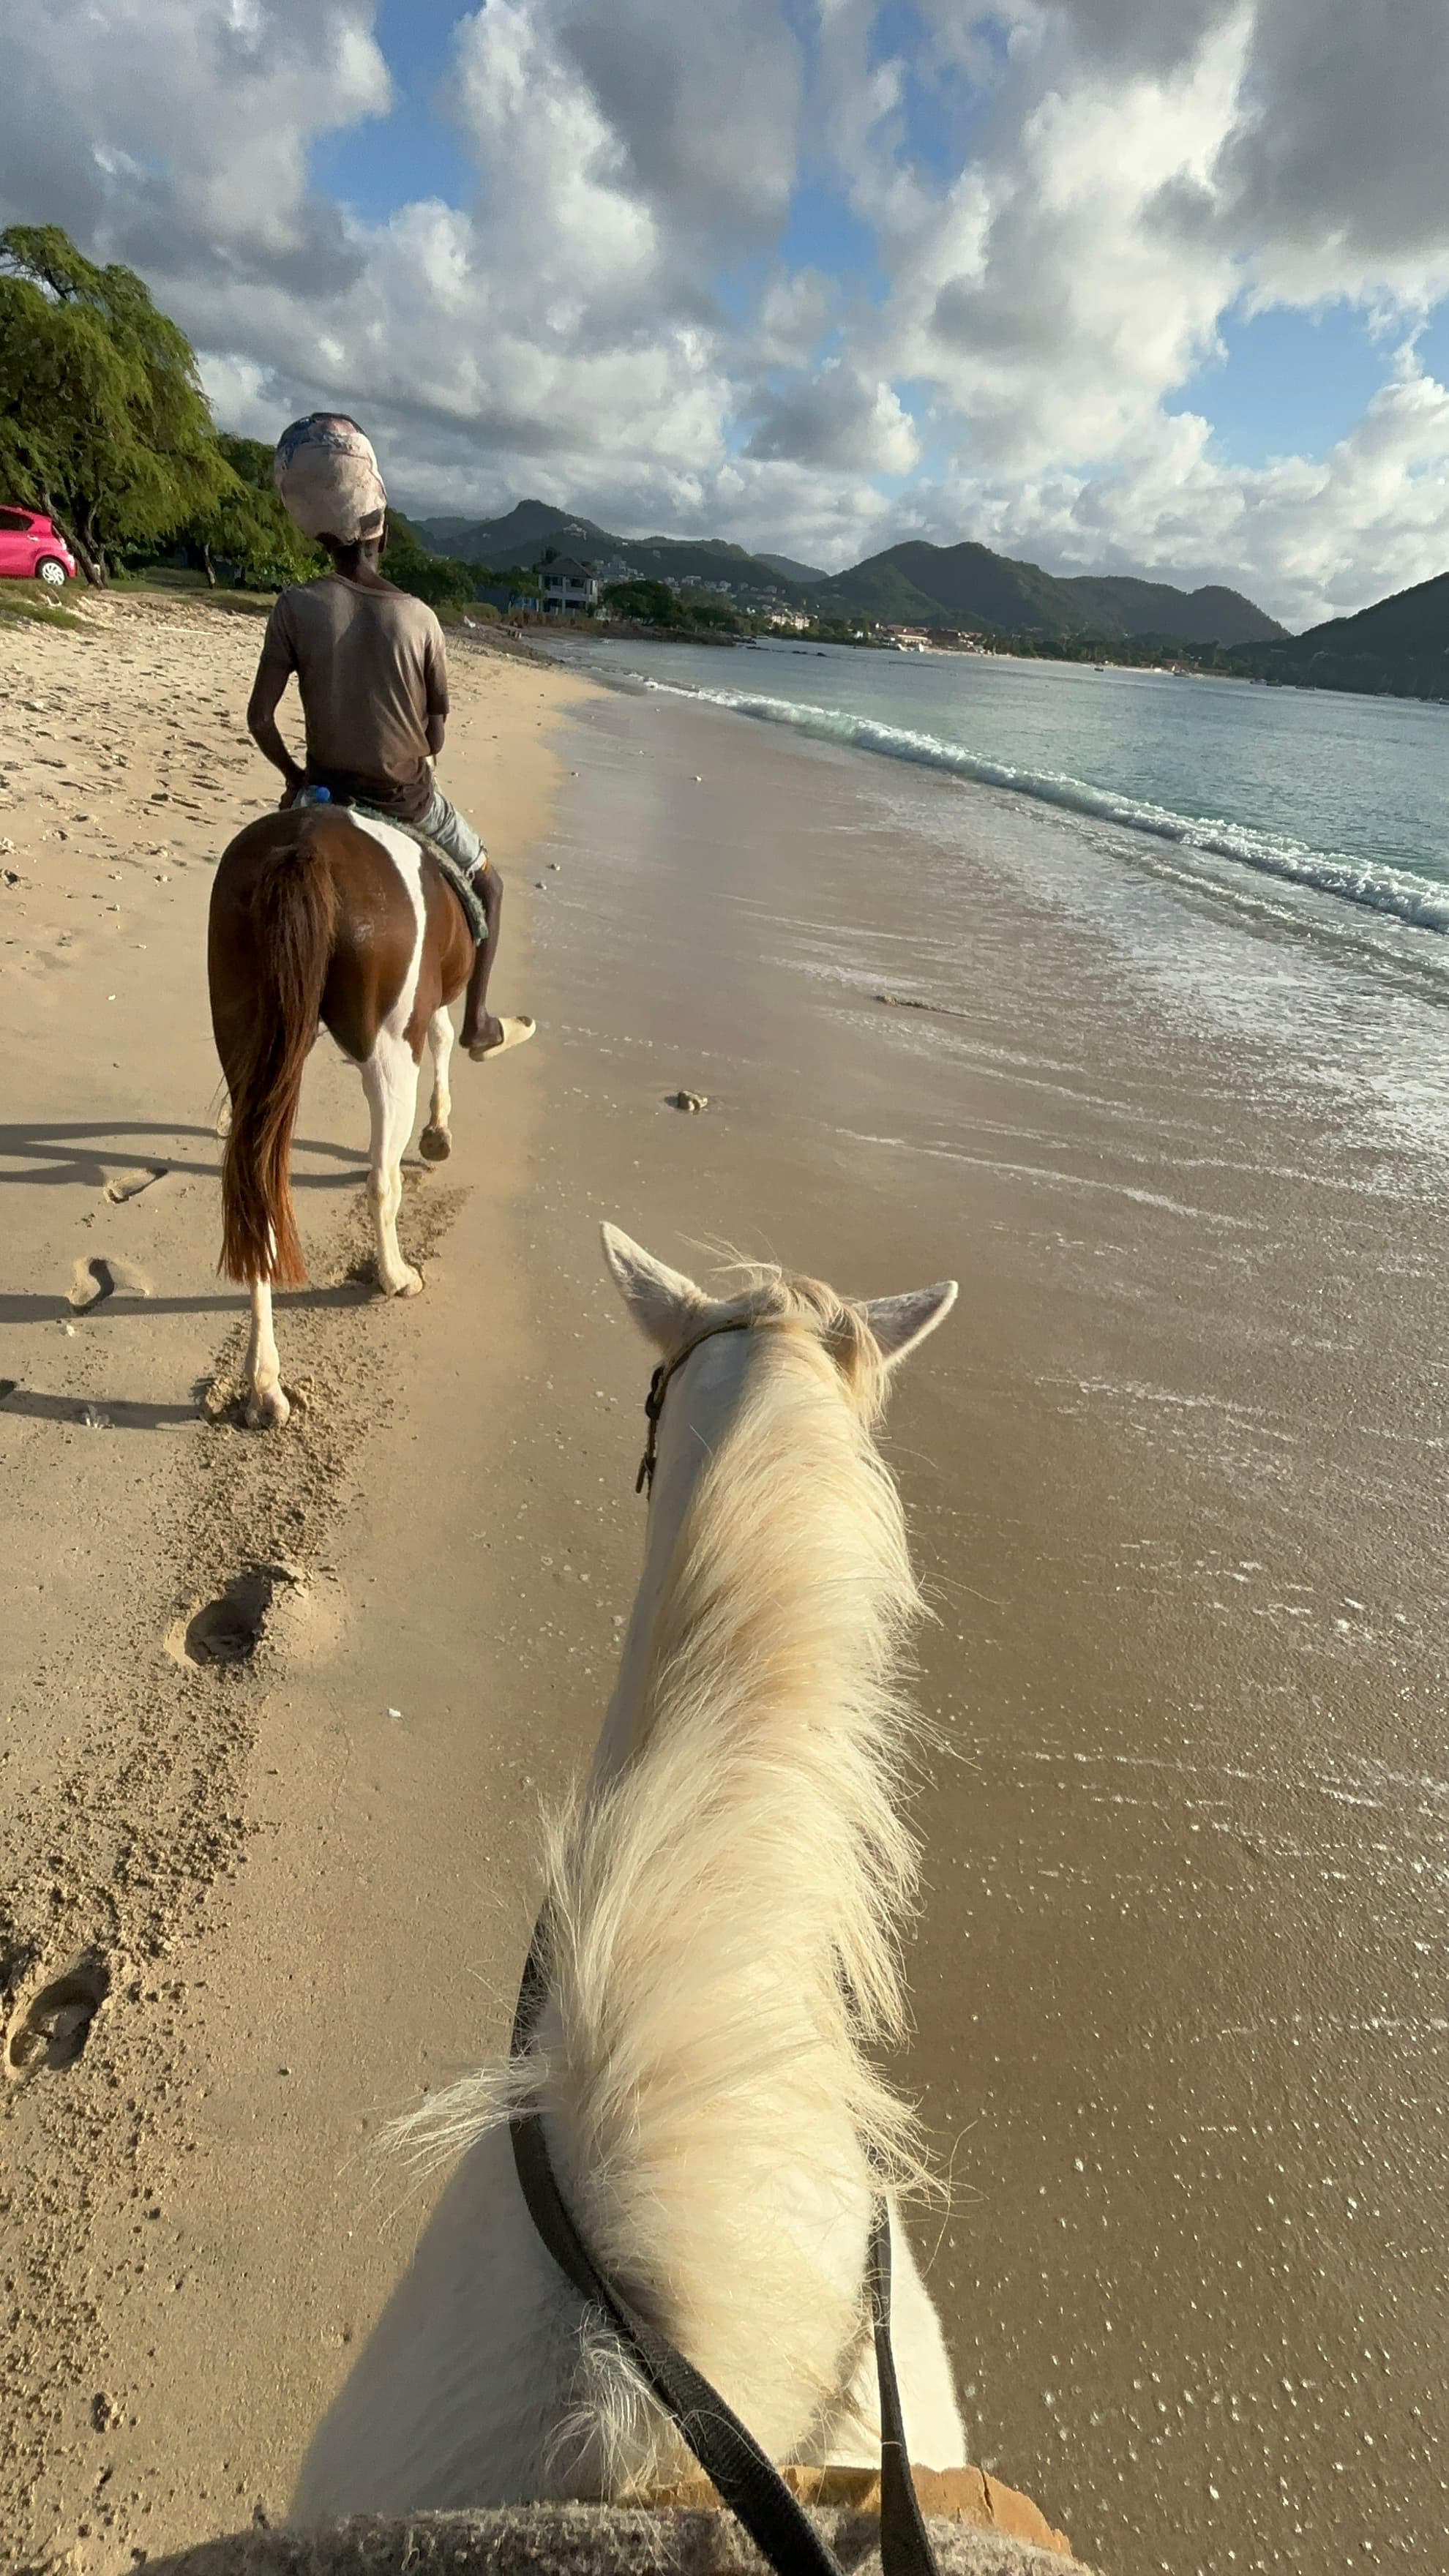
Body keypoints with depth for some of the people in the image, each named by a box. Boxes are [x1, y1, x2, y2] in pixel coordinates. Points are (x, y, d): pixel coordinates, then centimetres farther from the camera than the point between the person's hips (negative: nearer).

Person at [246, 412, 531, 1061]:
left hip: (325, 790, 1)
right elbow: (438, 731, -4)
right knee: (485, 885, 21)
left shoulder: (296, 607, -8)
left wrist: (294, 775, 7)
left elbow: (259, 718, -9)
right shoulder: (418, 617, -10)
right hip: (409, 799, -1)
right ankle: (478, 1025, 22)